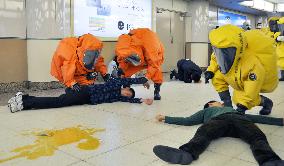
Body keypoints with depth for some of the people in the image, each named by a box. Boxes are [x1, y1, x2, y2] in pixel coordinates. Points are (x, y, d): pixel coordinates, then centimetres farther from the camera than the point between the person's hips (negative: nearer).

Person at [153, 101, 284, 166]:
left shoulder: (233, 109, 48)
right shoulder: (206, 111, 43)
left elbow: (255, 117, 42)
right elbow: (188, 120, 31)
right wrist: (166, 118, 27)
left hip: (239, 118, 3)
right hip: (218, 119, -2)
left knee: (257, 137, -33)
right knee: (203, 133, -38)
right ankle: (186, 153, -68)